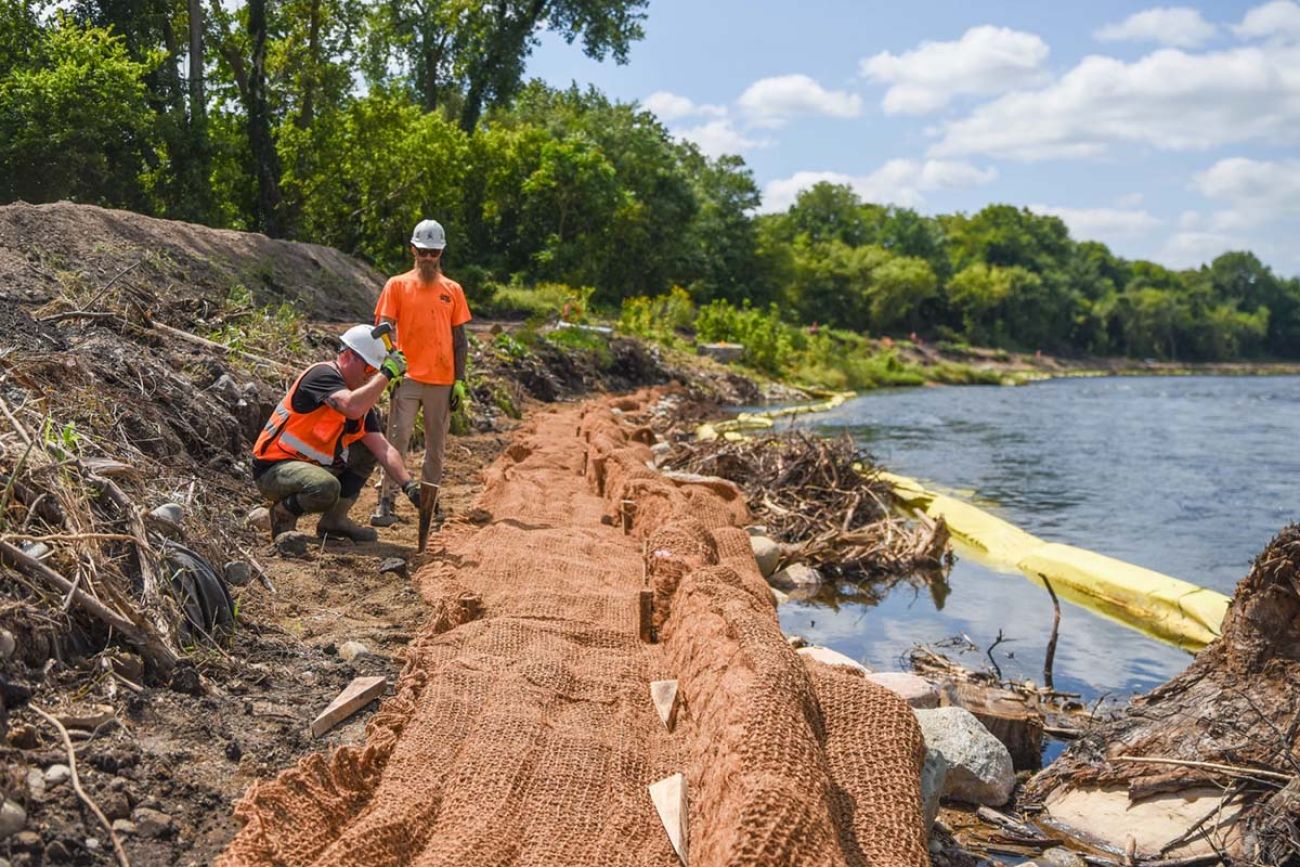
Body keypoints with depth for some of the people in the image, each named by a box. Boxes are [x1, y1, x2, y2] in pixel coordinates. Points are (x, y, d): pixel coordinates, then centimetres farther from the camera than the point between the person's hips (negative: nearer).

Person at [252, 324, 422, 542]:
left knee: (367, 452, 4)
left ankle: (335, 518, 6)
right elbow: (352, 408, -37)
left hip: (311, 465, 9)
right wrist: (387, 374, -27)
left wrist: (409, 485, -11)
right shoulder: (322, 374, -17)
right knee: (327, 488, -35)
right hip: (273, 468, -9)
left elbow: (383, 448, 1)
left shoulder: (361, 397, 8)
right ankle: (284, 512, -4)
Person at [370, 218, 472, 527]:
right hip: (408, 376, -2)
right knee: (397, 438, -10)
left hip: (443, 380, 2)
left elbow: (459, 338, 11)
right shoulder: (397, 285, 5)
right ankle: (386, 502, -7)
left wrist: (459, 380, 5)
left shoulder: (453, 290, 11)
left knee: (435, 446, 8)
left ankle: (430, 506, 16)